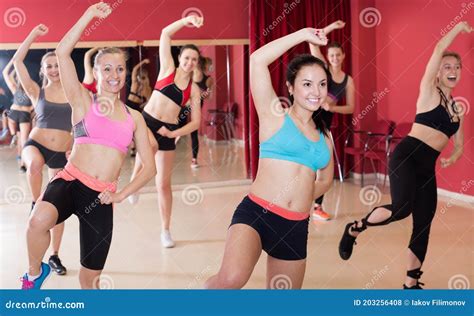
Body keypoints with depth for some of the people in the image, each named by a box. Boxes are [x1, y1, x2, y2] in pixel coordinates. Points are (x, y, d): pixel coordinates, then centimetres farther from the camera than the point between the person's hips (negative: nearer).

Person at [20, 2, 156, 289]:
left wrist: (121, 195, -1)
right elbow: (62, 52, -9)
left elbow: (149, 167, 12)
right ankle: (36, 272, -4)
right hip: (70, 182, -3)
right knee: (39, 221, -36)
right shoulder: (83, 101, 5)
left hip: (100, 198, 3)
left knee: (91, 277, 7)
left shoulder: (134, 117, 13)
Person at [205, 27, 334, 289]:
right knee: (232, 278, -32)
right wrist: (303, 35, -4)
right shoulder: (274, 116, 1)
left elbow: (325, 179, 35)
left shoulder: (323, 136, 17)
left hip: (296, 228, 6)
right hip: (256, 213, -6)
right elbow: (257, 60, -12)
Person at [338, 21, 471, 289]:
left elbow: (460, 144, 22)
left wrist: (452, 158, 0)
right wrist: (460, 26, 3)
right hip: (407, 155, -7)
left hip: (428, 166, 7)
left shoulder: (457, 107, 19)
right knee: (402, 208, -30)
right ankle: (355, 229, -4)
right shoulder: (429, 91, 1)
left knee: (423, 226, 6)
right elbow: (439, 49, -9)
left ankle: (411, 284, 17)